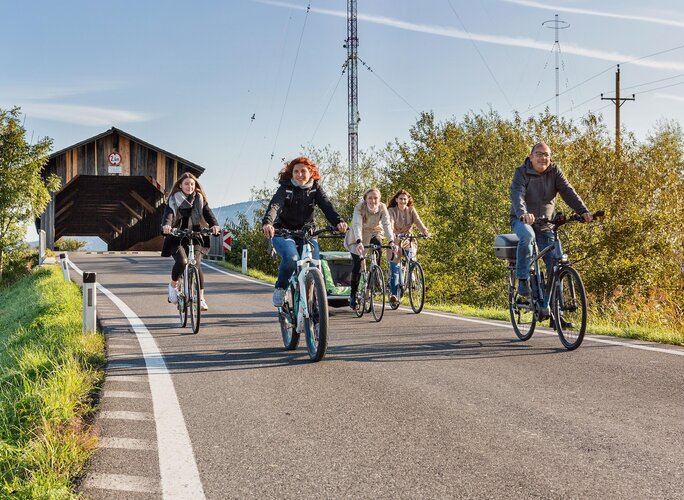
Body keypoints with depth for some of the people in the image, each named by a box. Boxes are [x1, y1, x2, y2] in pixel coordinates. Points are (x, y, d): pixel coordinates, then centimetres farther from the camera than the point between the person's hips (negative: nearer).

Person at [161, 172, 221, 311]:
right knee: (182, 261, -25)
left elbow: (207, 213, -8)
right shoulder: (173, 200, 2)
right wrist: (166, 225, -38)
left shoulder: (200, 199, 8)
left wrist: (214, 225, -29)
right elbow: (168, 214, -16)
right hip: (177, 238, -2)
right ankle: (173, 285, 4)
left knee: (196, 265, -15)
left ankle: (201, 298, -4)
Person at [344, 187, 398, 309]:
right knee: (357, 266, -8)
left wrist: (391, 242, -46)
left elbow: (387, 225, -30)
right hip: (358, 237, -2)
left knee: (378, 244, -31)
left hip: (374, 232, 2)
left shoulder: (382, 208, -21)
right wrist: (359, 242, -55)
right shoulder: (359, 207, -27)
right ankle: (353, 295, 10)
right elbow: (357, 225, -39)